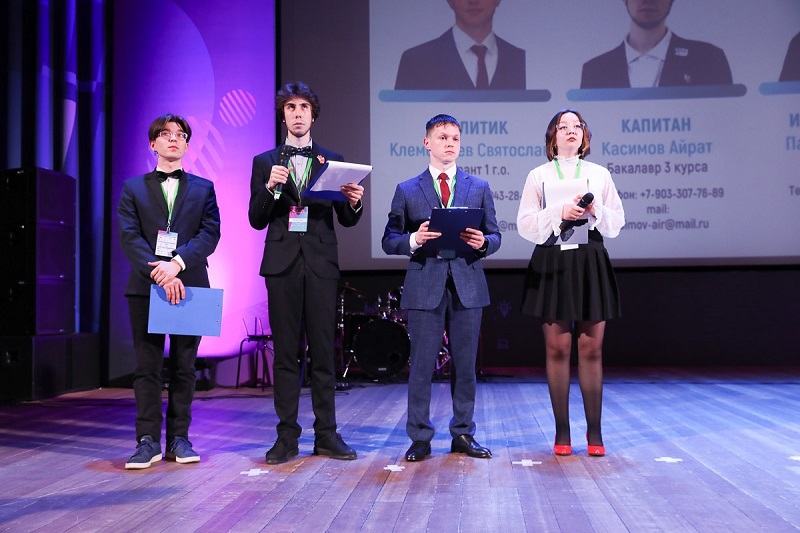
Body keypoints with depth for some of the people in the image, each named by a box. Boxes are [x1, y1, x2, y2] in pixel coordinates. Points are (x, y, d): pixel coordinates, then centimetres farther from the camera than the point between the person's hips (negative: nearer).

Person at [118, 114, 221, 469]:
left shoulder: (203, 188, 13)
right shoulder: (134, 188, 11)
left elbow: (210, 233, -1)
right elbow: (129, 237, -2)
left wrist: (177, 263, -17)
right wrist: (158, 273, -17)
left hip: (190, 285, 1)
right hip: (146, 286, 0)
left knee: (184, 367, 4)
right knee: (147, 367, 0)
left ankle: (179, 439, 10)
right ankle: (148, 441, 3)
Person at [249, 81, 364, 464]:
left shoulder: (332, 160, 12)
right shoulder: (265, 163, 10)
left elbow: (346, 220, 9)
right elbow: (256, 220, 4)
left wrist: (354, 203, -13)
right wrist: (270, 186, -12)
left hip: (320, 263, 0)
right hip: (282, 263, 0)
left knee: (323, 350, 1)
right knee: (285, 352, 2)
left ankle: (326, 434, 8)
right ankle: (287, 436, 8)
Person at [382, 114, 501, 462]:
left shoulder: (479, 188, 13)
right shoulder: (406, 190, 8)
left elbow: (494, 236, 12)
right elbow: (389, 242, 5)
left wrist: (482, 243, -11)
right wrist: (414, 240, -15)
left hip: (467, 286, 2)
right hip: (424, 286, -1)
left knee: (465, 364, 6)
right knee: (421, 365, 0)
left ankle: (463, 435, 17)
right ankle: (420, 438, 9)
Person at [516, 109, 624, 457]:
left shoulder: (599, 174, 13)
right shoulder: (539, 176, 9)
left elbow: (617, 223, 9)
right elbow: (525, 225, 0)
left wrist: (596, 210, -10)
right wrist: (560, 213, -13)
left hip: (591, 262, 1)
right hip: (552, 262, -1)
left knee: (591, 348, 0)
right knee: (557, 347, -1)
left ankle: (594, 431, 7)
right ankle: (562, 431, 7)